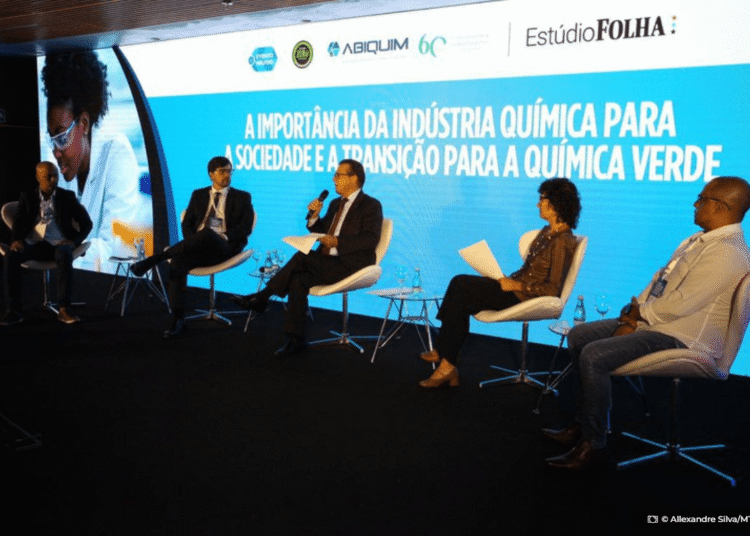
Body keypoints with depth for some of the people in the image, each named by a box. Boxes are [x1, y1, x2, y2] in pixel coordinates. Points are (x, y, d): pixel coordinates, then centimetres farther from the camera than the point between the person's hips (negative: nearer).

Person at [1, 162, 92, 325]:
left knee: (64, 255, -38)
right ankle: (14, 310, -28)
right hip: (33, 243, 2)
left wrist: (75, 241, -9)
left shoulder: (67, 197, 10)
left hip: (58, 244, -1)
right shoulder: (27, 197, 13)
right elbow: (19, 223, 2)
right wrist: (16, 240, -20)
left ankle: (63, 308, -37)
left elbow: (86, 223, 8)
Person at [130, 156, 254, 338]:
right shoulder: (198, 195, 22)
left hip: (223, 248, -3)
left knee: (207, 234, -39)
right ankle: (177, 318, -31)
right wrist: (192, 243, -7)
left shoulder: (242, 198, 14)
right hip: (197, 247, 3)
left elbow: (245, 227, 2)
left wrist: (225, 237, -14)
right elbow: (187, 224, 14)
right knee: (178, 261, -33)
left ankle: (152, 260, -36)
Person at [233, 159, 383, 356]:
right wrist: (315, 216, 4)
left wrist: (337, 242, -25)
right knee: (298, 280, -21)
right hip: (327, 263, 8)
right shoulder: (335, 204, 20)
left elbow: (371, 239, -17)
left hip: (351, 266, -8)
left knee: (302, 257, -25)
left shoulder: (371, 206, -3)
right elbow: (320, 231, 24)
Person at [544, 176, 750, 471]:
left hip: (681, 338, -11)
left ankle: (592, 443, -10)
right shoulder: (699, 240, 14)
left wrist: (641, 313, -8)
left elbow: (681, 304, -26)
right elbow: (659, 280, 15)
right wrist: (632, 316, 1)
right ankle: (582, 422, 17)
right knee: (578, 336, 9)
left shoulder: (726, 253, -21)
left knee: (593, 356, -26)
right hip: (652, 322, 11)